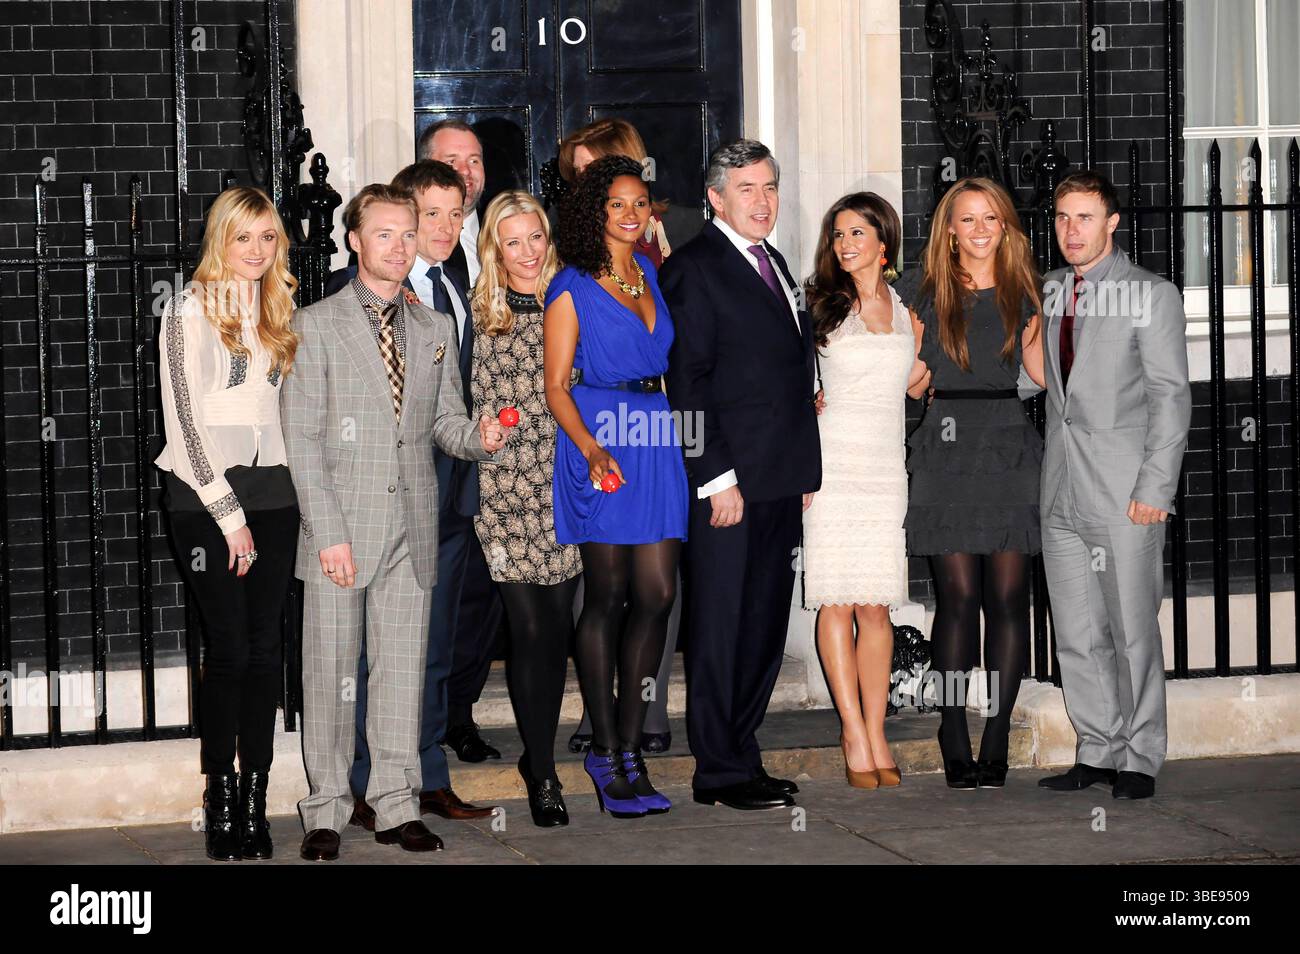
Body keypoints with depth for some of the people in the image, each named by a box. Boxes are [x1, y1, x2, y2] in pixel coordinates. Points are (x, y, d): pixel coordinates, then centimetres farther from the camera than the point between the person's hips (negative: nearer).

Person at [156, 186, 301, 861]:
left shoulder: (277, 311, 15)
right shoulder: (191, 309, -4)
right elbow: (184, 420, -8)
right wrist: (228, 514, -10)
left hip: (270, 491, 5)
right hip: (205, 495, -5)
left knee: (265, 646, 1)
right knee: (228, 646, -7)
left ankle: (255, 799, 5)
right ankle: (220, 805, 1)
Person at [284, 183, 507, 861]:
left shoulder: (435, 329, 13)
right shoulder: (316, 325, -1)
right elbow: (302, 438, -5)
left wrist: (478, 437, -9)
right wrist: (327, 532, -13)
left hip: (412, 526, 4)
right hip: (342, 525, -3)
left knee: (403, 668, 7)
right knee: (329, 671, 2)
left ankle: (396, 806, 16)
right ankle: (325, 812, 11)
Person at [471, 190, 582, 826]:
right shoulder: (481, 317, 2)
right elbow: (478, 407, 7)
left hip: (566, 487, 2)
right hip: (508, 487, -2)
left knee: (557, 626, 4)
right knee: (528, 629, -3)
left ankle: (539, 754, 21)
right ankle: (542, 772, 8)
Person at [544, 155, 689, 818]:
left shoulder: (653, 276, 17)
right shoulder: (572, 288, 0)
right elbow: (555, 386, -5)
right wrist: (591, 448, -16)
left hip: (658, 445, 5)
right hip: (598, 446, -5)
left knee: (657, 595, -1)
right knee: (607, 596, -2)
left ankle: (630, 749, 7)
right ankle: (605, 751, 7)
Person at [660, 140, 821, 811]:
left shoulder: (774, 264, 18)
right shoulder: (695, 268, -7)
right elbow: (687, 383, -13)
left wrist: (805, 469, 15)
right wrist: (718, 477, -17)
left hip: (781, 480, 8)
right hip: (728, 481, -8)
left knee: (765, 625, 12)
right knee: (720, 626, -2)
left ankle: (739, 754, 21)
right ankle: (720, 773, 4)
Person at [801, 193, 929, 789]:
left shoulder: (907, 311, 12)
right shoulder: (821, 305, 4)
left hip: (886, 469, 2)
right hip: (833, 465, -2)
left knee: (876, 606, 0)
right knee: (837, 602, -5)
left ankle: (876, 737, 4)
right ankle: (855, 739, -1)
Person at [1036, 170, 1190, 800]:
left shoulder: (1152, 295, -2)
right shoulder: (1049, 292, 14)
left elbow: (1170, 398, -6)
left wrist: (1154, 488, -13)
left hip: (1125, 491, -5)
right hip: (1062, 489, 5)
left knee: (1133, 630, -1)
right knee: (1077, 634, 7)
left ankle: (1140, 760, 9)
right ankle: (1098, 753, 17)